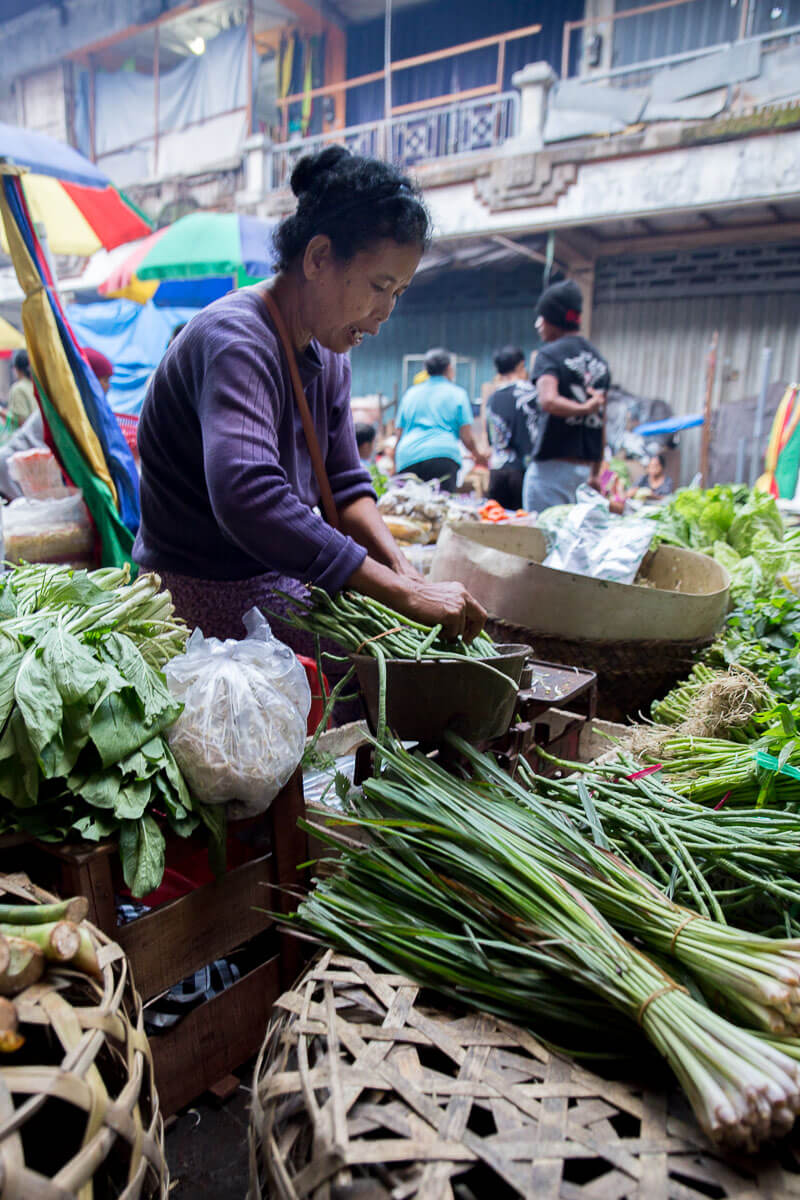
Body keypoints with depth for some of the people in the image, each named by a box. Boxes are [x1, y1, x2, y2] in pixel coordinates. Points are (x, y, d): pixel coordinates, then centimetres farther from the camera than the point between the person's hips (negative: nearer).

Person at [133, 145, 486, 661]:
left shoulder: (329, 354, 7)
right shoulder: (235, 339, -23)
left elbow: (345, 483, 7)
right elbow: (247, 497, -39)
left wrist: (406, 571, -11)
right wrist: (406, 596, -39)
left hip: (281, 575, 8)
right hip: (209, 593, -8)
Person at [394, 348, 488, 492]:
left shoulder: (410, 394, 20)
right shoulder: (457, 393, 10)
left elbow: (399, 436, 19)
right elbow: (467, 437, 5)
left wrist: (396, 466, 27)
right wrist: (478, 455, 24)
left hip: (407, 460, 3)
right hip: (443, 455, -3)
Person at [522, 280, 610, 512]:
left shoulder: (549, 354, -7)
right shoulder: (598, 359, 14)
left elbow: (548, 401, -28)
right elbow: (601, 423, 16)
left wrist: (584, 408, -12)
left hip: (552, 465, -7)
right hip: (584, 469, 7)